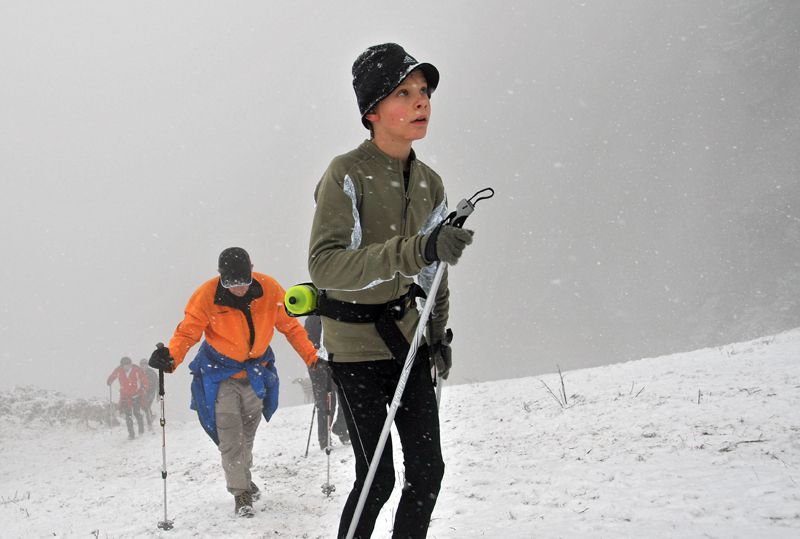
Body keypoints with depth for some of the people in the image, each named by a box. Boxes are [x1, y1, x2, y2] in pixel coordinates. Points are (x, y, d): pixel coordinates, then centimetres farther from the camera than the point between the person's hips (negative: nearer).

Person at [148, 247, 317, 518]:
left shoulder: (270, 290, -16)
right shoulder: (207, 296, -23)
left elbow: (290, 326, -5)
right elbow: (187, 332, -19)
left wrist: (312, 358, -9)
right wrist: (171, 357, -39)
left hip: (255, 372, 3)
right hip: (220, 372, -3)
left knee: (247, 432, 18)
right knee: (230, 437, -11)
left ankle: (242, 476, 42)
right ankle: (241, 493, 1)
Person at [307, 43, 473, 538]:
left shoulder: (429, 182, 5)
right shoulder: (347, 174, -16)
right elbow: (324, 265, -28)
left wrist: (439, 331, 11)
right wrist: (414, 250, -38)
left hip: (407, 338, 6)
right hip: (356, 343, -6)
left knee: (428, 470, 2)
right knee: (378, 478, -6)